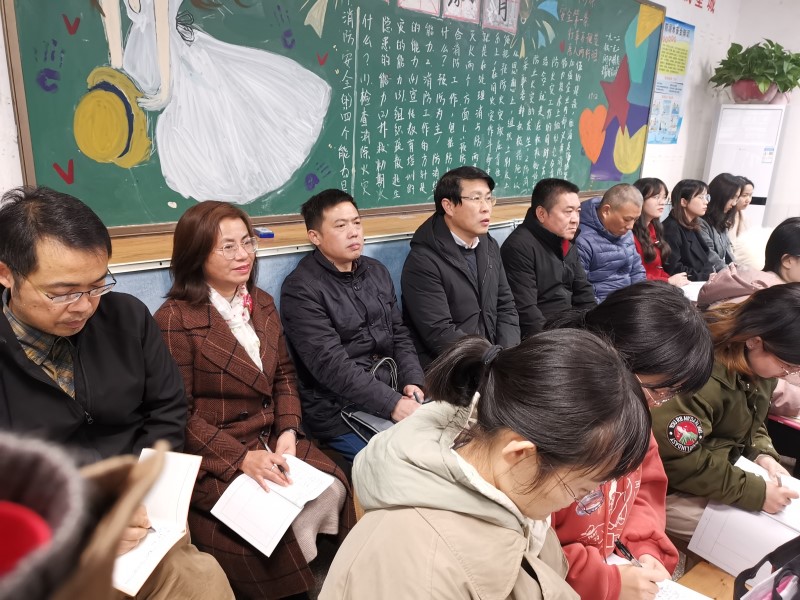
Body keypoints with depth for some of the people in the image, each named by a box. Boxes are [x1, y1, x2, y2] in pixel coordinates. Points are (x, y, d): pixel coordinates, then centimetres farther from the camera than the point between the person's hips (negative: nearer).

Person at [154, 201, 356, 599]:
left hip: (272, 441, 6)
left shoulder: (262, 303, 9)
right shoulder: (174, 319, -12)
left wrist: (288, 431, -5)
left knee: (332, 490, -17)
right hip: (211, 460, -5)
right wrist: (241, 458, -21)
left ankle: (309, 567, 7)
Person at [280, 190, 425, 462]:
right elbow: (330, 363, -19)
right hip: (339, 412, -6)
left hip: (394, 395, 7)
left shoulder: (376, 271, 11)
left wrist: (412, 381, -5)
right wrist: (392, 403, -23)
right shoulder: (301, 289, -11)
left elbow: (399, 334, 13)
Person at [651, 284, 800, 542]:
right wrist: (756, 492, -22)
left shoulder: (757, 361, -4)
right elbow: (678, 461, -28)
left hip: (718, 469, 9)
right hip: (668, 489, -9)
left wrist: (762, 454, -6)